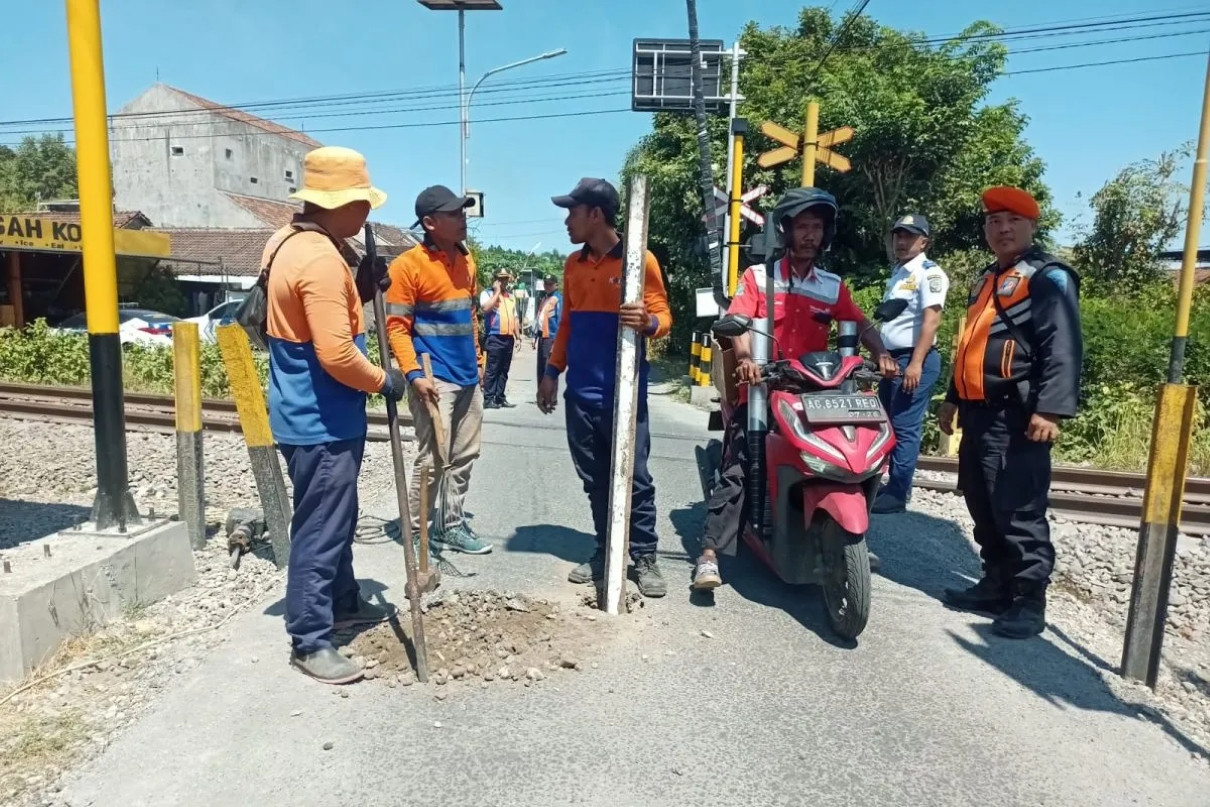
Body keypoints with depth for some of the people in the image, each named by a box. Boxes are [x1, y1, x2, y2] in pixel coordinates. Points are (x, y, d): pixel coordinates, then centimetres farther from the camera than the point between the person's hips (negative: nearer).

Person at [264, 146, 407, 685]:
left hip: (313, 415, 11)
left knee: (337, 520, 22)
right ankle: (310, 641, 12)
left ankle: (344, 602, 38)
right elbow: (337, 354, -28)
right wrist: (384, 381, -12)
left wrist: (359, 292, 6)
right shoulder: (320, 259, -23)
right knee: (320, 530, -1)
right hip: (320, 422, -11)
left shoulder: (289, 242, 10)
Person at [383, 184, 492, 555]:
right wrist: (414, 374, -20)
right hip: (435, 380, -7)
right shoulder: (408, 265, -10)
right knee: (432, 460, -3)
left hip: (468, 378, 7)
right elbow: (396, 326, -12)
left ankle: (452, 525, 25)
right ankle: (415, 533, 12)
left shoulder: (466, 259, 11)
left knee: (464, 456, 12)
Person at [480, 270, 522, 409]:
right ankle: (488, 399, -3)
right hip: (495, 337, -6)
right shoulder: (487, 293, 1)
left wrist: (518, 337, 14)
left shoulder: (511, 296, 20)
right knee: (492, 370, -6)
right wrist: (497, 292, -11)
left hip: (509, 338, 6)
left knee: (504, 371, 9)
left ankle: (500, 398, 14)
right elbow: (485, 308, -20)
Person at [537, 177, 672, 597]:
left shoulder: (640, 260, -6)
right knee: (595, 480, 12)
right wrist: (552, 372, 16)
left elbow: (663, 315, -5)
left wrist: (647, 322, -29)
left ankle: (645, 557, 15)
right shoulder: (573, 264, 12)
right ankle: (605, 552, 25)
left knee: (635, 478, 2)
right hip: (580, 392, 6)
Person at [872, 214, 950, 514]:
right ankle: (892, 486, 19)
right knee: (889, 426, 11)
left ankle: (897, 494, -5)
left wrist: (916, 363, -23)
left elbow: (931, 320, -17)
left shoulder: (929, 273, -7)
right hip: (891, 358, 9)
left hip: (914, 360, -9)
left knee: (905, 429, -9)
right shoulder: (897, 273, 20)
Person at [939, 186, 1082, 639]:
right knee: (983, 509, 14)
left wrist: (1050, 408, -25)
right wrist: (952, 398, 27)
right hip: (978, 412, 9)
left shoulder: (1048, 277, -6)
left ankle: (1029, 600, 2)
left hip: (1015, 417, -9)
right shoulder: (987, 279, 23)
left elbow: (1063, 349, -17)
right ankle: (996, 584, 25)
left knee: (1018, 512, -7)